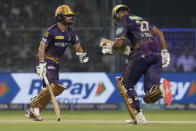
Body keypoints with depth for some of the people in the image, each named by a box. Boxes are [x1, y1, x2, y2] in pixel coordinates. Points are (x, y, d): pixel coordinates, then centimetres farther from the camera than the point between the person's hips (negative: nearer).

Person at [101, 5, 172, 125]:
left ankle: (139, 117, 4)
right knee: (150, 95, 3)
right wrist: (164, 52, 17)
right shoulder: (141, 19, 28)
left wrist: (111, 49, 16)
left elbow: (119, 43, -5)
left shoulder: (123, 21, 6)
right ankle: (161, 88, -31)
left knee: (127, 85, 14)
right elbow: (159, 32, 22)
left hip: (141, 54, -6)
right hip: (156, 54, 6)